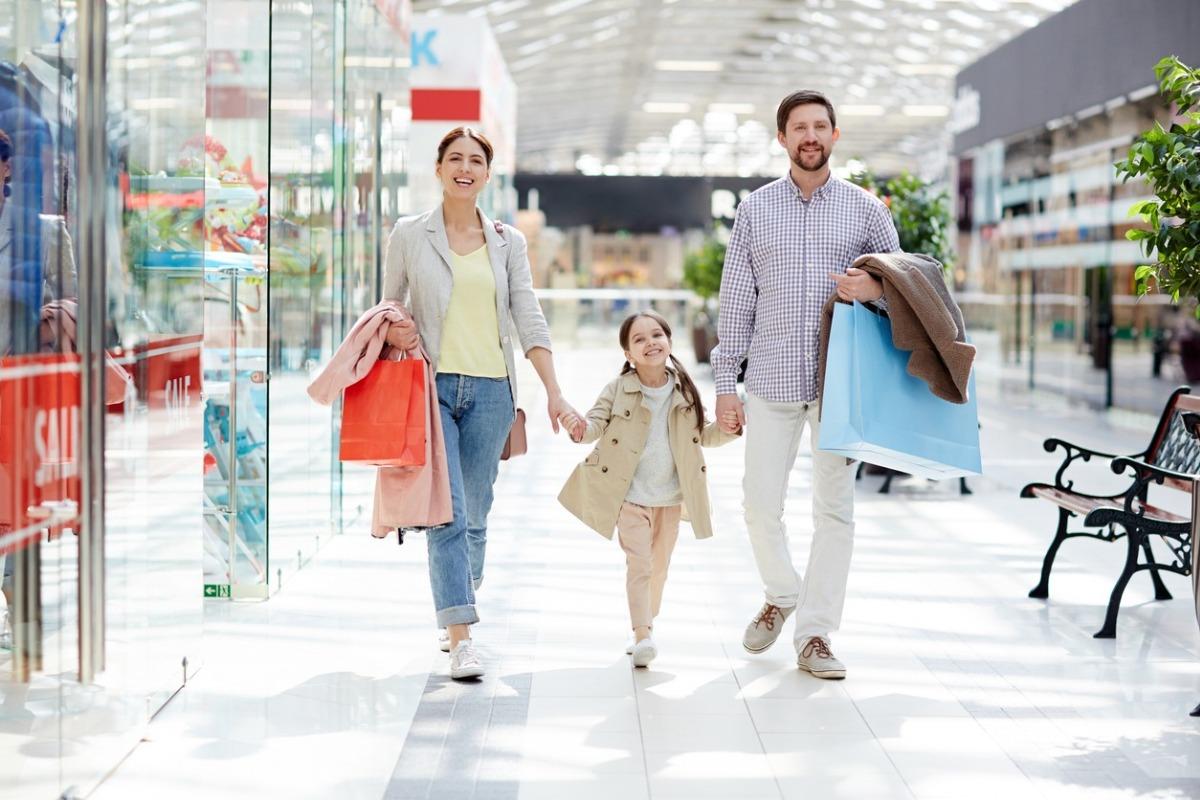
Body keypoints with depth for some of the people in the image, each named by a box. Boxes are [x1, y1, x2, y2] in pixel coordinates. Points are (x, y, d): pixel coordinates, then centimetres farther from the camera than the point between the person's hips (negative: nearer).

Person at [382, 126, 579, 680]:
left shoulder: (508, 243, 9)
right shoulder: (409, 235, 5)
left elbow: (529, 320, 6)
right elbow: (390, 306, 14)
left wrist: (554, 391, -2)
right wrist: (394, 332, -9)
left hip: (490, 390, 2)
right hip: (431, 385, -2)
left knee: (475, 514, 8)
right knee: (447, 512, -12)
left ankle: (457, 610, 28)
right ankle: (461, 639, -15)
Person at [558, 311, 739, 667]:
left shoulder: (685, 391, 0)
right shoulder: (618, 390, -8)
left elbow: (703, 434, 10)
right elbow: (597, 422, -13)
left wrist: (728, 429, -9)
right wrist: (581, 430, -36)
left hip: (671, 499, 4)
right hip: (630, 497, -4)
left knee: (659, 567, 15)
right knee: (639, 564, -12)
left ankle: (646, 623, 33)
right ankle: (643, 636, -14)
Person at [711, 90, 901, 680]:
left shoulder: (865, 209, 8)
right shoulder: (755, 209, 9)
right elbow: (735, 300, 8)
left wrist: (875, 288, -14)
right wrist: (725, 385, 2)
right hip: (772, 380, 0)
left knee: (835, 508, 0)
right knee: (760, 503, 1)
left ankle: (815, 635, 9)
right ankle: (781, 595, 28)